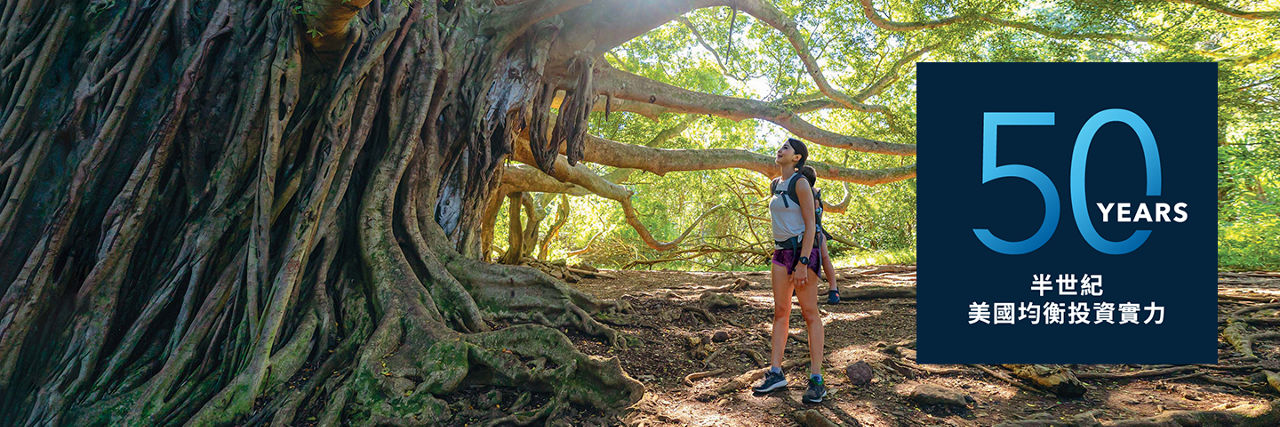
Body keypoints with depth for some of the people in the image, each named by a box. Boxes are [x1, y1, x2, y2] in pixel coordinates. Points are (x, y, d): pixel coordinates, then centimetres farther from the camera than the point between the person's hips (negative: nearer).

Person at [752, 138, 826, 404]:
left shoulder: (801, 184, -10)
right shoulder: (774, 185, 13)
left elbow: (810, 226, -14)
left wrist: (803, 264, -20)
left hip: (803, 251, -7)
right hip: (781, 252, 7)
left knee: (810, 313, -5)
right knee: (780, 312, 4)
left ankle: (816, 379, -2)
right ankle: (775, 373, 7)